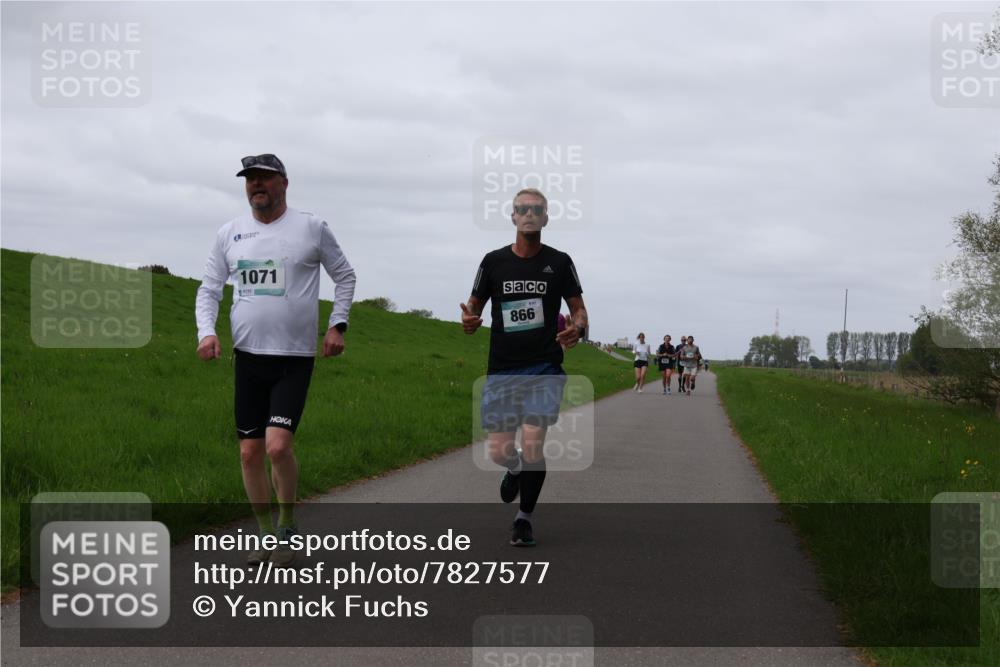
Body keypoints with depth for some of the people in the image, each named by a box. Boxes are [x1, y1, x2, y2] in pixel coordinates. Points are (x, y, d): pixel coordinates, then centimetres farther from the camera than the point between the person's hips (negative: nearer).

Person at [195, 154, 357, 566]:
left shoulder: (311, 228, -1)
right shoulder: (230, 233, 7)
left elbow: (345, 276, 10)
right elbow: (209, 288, 12)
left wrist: (337, 325, 0)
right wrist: (206, 331, -4)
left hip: (294, 359, -4)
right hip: (248, 357, 4)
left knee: (278, 447, -18)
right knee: (250, 452, 5)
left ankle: (288, 523, 5)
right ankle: (267, 533, 21)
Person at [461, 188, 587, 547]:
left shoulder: (559, 262, 2)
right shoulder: (494, 261, 5)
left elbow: (578, 308, 8)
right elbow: (474, 307, 11)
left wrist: (578, 328, -15)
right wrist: (469, 321, -13)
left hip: (544, 368, -1)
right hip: (502, 369, 2)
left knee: (532, 444, -14)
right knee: (498, 451, 0)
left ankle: (524, 518, 6)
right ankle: (516, 470, 38)